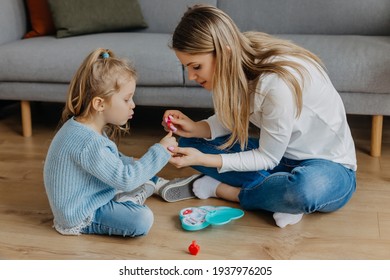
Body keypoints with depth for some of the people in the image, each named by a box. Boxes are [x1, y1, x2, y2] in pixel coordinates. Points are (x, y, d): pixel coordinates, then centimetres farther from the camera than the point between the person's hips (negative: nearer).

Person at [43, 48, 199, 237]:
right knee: (141, 220, -24)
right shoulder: (88, 143, -33)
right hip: (80, 216, -10)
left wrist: (133, 163, -4)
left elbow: (113, 159, 12)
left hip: (90, 197, 10)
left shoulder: (87, 128, -1)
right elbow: (125, 179, -30)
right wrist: (160, 151, -24)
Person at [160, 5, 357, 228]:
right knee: (191, 143, -5)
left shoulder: (279, 82, -32)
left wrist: (203, 160, -24)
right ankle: (284, 197, -11)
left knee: (306, 189, -43)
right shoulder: (241, 62, -11)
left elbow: (268, 158, -21)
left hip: (330, 167, -7)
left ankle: (223, 189, -15)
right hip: (275, 152, 7)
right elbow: (233, 120, 3)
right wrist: (195, 128, -14)